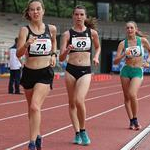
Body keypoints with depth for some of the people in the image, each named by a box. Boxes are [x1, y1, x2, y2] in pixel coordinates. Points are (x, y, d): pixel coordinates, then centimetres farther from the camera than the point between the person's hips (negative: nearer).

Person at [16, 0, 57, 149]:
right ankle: (37, 136, 36)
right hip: (29, 72, 2)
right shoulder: (25, 30, -7)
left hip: (45, 73, -2)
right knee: (32, 108, 15)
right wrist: (27, 44, -35)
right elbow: (18, 54, -17)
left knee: (35, 106, -19)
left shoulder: (51, 29, -1)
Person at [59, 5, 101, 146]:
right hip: (70, 70, 1)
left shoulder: (92, 32, 3)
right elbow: (61, 58, -3)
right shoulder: (67, 34, 0)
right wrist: (67, 50, -23)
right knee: (72, 103, 8)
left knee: (79, 101, -19)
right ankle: (77, 133, 21)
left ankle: (83, 130, 2)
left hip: (86, 71, -1)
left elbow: (98, 47, 24)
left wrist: (96, 56, 5)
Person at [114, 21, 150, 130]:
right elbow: (115, 61, -4)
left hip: (138, 71, -2)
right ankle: (131, 121, 15)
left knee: (132, 94, -20)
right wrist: (124, 54, -20)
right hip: (126, 71, 2)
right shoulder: (123, 43, 0)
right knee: (127, 97, 4)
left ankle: (135, 119, -3)